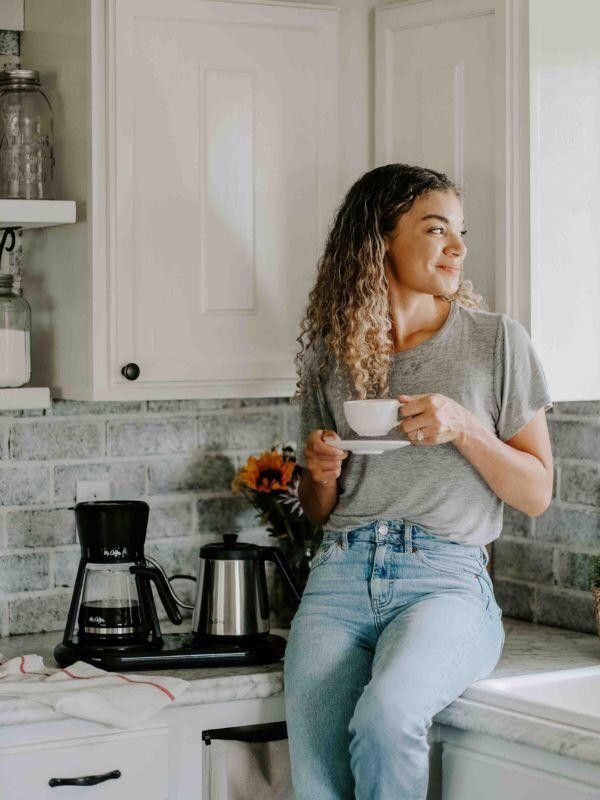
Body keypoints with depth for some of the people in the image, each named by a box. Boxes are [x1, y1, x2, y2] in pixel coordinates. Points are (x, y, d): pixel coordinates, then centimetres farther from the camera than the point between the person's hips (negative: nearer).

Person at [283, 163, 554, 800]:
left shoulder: (497, 341, 7)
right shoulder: (330, 354, 14)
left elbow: (537, 494, 7)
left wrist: (464, 428, -8)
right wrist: (320, 473, -1)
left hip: (445, 578, -2)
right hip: (342, 572, 3)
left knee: (385, 716, -32)